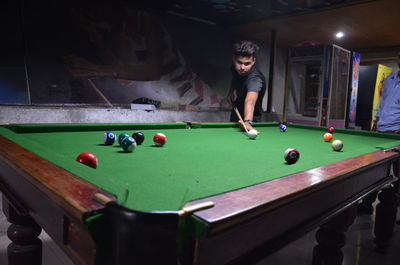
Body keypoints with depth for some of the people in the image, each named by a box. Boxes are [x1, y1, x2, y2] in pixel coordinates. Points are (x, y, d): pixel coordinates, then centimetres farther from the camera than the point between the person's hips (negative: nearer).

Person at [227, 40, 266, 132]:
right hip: (235, 114, 7)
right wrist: (230, 92, -2)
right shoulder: (235, 69, -16)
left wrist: (247, 122, -75)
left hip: (251, 119, -6)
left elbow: (250, 101, -59)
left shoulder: (255, 78, -38)